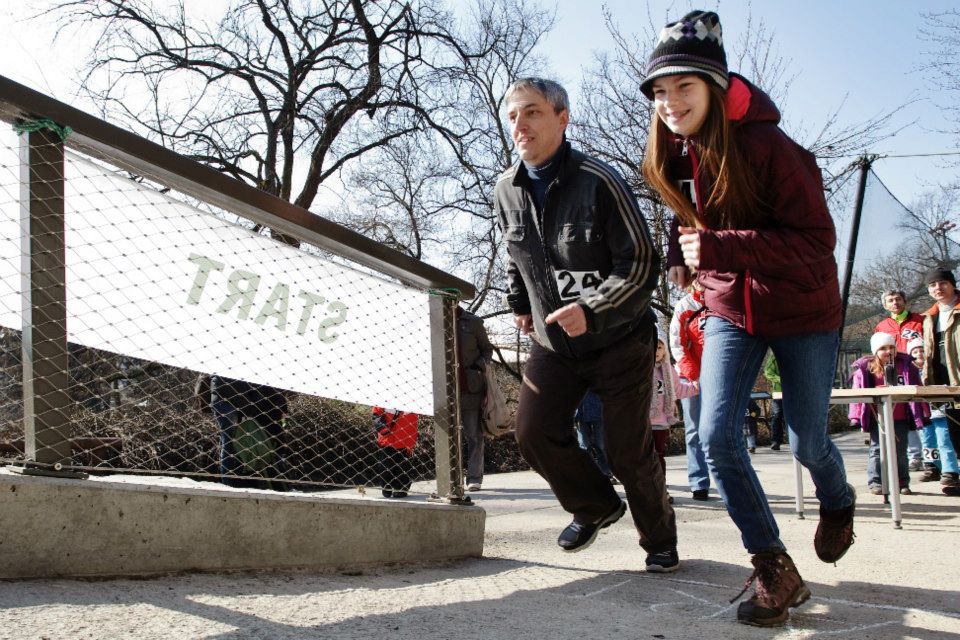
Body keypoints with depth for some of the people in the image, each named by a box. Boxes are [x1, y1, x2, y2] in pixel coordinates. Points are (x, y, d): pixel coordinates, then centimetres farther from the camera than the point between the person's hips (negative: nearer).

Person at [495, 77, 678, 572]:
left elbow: (642, 264, -19)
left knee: (627, 451, -3)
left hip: (618, 339, -5)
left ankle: (659, 540, 24)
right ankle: (596, 507, 21)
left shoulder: (598, 182, -20)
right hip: (552, 341, 5)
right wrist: (519, 304, 23)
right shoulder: (507, 190, -1)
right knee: (533, 432, -6)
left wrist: (589, 309, -30)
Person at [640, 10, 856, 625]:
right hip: (730, 313, 5)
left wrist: (722, 248, -35)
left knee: (807, 442, 6)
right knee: (717, 436, -12)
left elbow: (817, 244, -26)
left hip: (803, 313, -4)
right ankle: (775, 569, 1)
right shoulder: (675, 158, -4)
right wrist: (686, 257, -4)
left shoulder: (769, 147, -24)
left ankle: (838, 503, 44)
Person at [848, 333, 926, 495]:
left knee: (900, 451, 9)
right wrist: (857, 417, -7)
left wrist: (921, 413, 8)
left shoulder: (905, 366, 5)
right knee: (877, 450, 2)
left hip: (900, 418, 2)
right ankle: (875, 482, 8)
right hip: (877, 419, -2)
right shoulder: (865, 369, -3)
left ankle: (902, 482, 17)